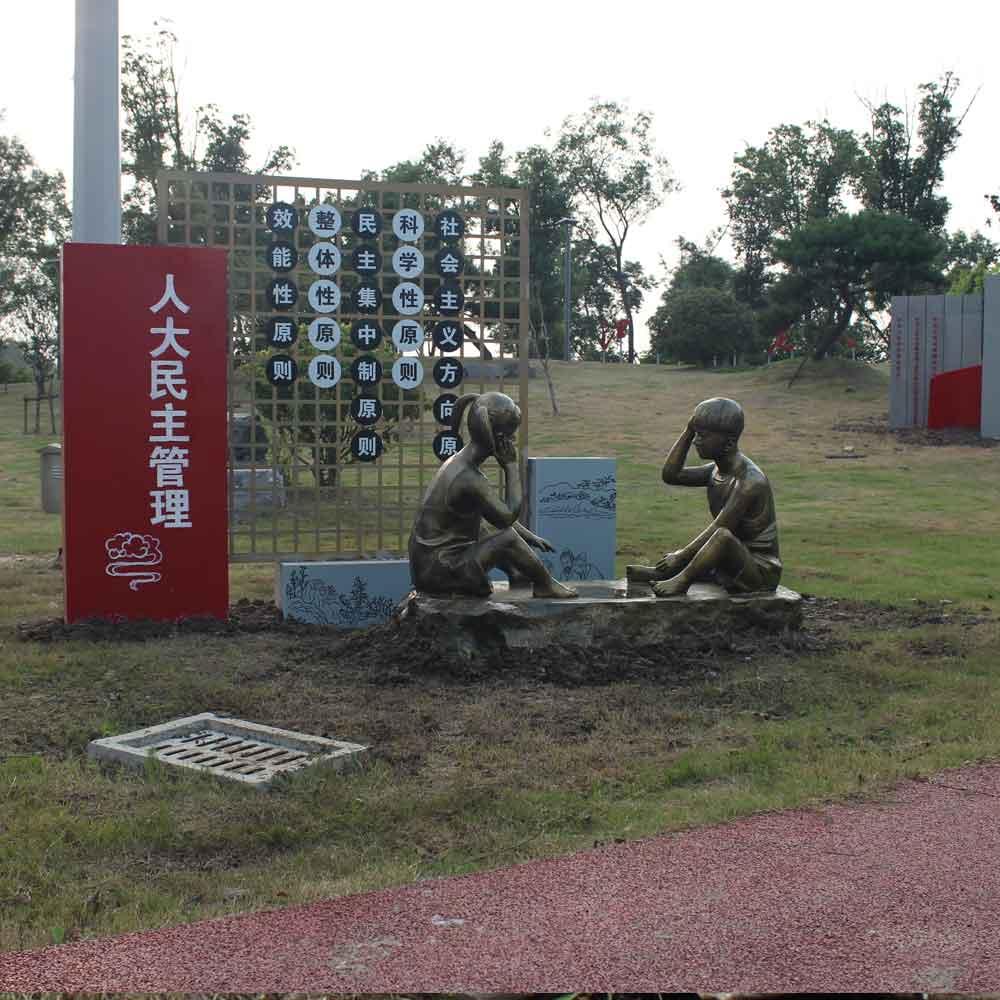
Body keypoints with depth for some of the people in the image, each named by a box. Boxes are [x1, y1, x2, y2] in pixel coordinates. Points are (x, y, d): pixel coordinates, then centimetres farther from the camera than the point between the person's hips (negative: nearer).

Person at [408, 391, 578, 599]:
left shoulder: (458, 463, 7)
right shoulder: (470, 480, -24)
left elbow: (500, 510, 18)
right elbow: (509, 515, -17)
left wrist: (529, 536, 12)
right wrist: (511, 466, -12)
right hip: (438, 572, -10)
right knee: (507, 538, -18)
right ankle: (546, 585, 2)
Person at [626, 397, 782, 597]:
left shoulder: (750, 482, -23)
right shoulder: (716, 471, 5)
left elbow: (718, 530, -25)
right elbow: (670, 475, 2)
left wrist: (682, 556, -19)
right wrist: (689, 430, -3)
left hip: (760, 571, -9)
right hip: (733, 564, 9)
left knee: (723, 536, -34)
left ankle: (681, 580, -21)